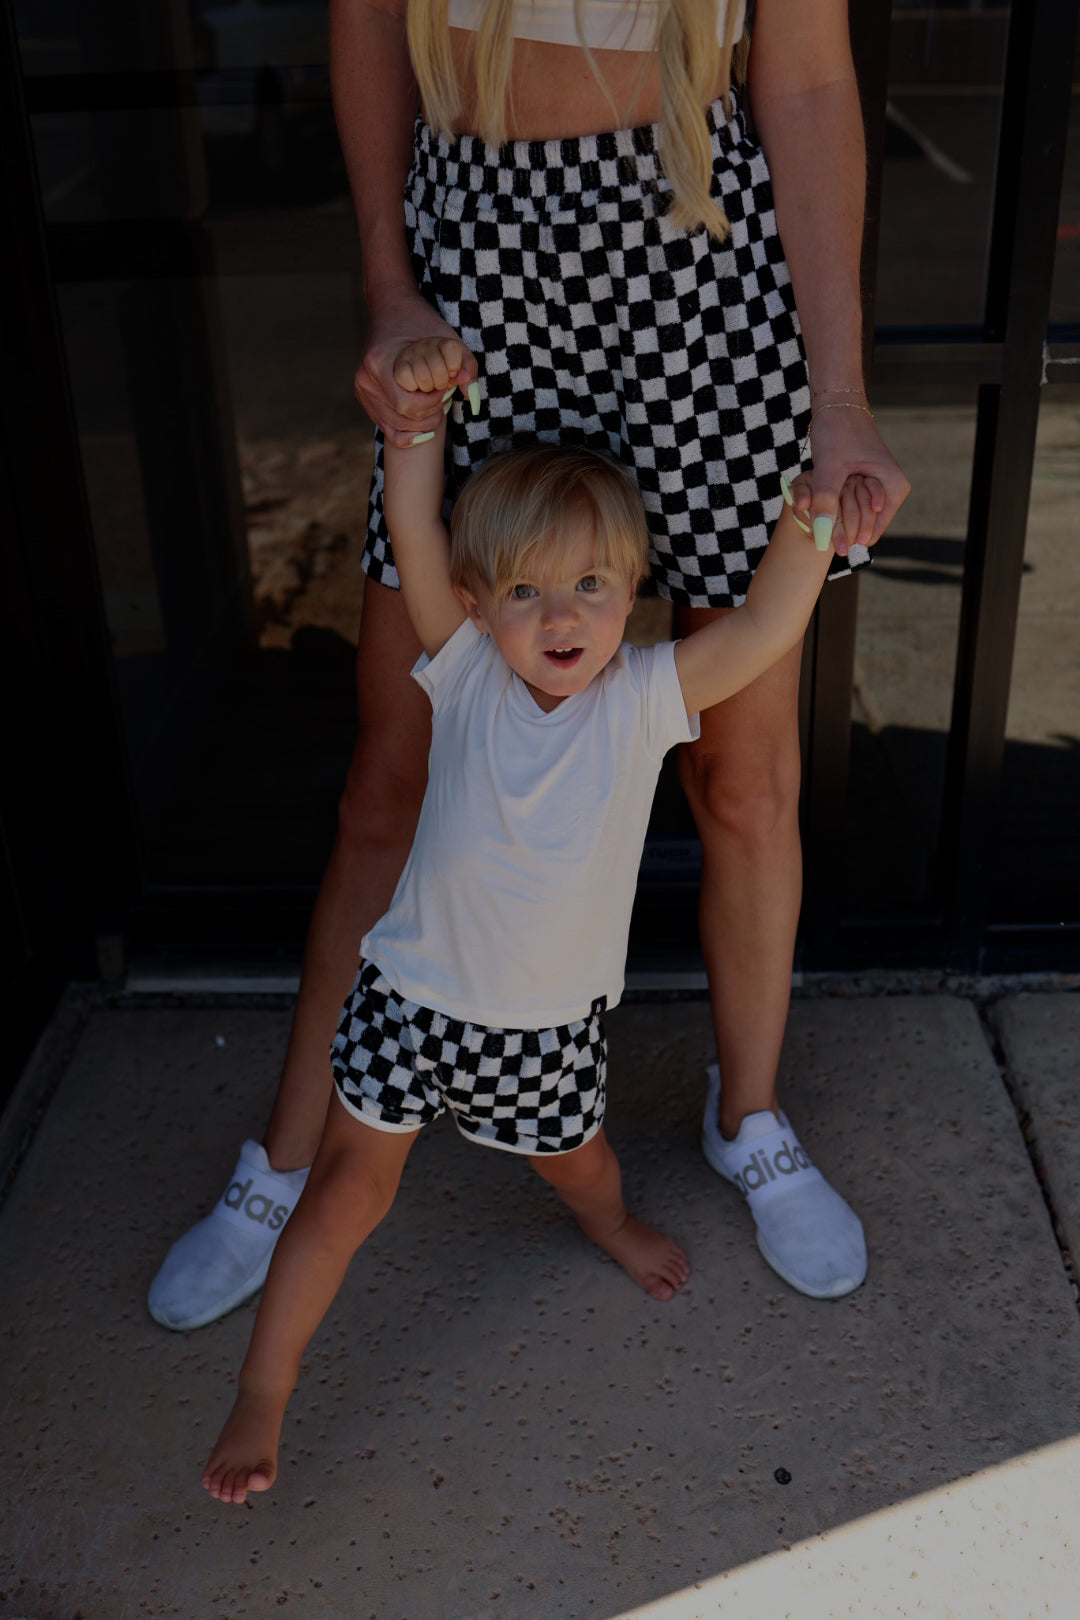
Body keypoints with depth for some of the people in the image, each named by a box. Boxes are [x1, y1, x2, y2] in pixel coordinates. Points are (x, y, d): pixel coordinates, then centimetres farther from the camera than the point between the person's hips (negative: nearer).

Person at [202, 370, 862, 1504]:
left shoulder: (645, 698, -13)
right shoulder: (466, 673, -13)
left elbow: (765, 628, -23)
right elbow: (412, 536, -20)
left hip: (551, 1018, 1)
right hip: (415, 994, -1)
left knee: (573, 1161, 25)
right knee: (351, 1184, 7)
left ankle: (610, 1223, 64)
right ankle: (261, 1395, 22)